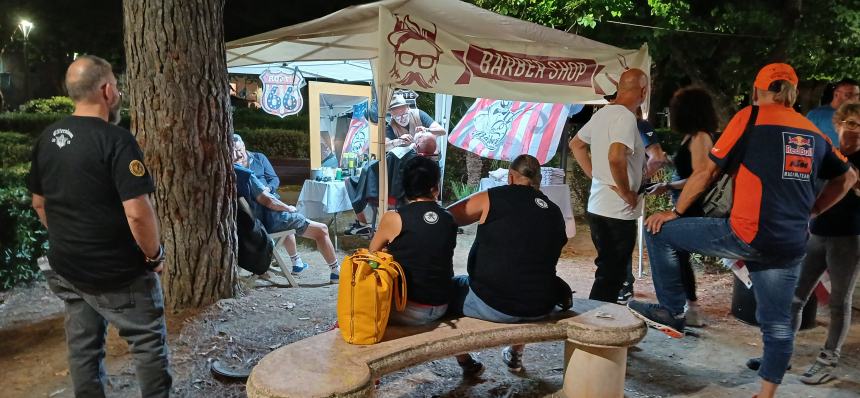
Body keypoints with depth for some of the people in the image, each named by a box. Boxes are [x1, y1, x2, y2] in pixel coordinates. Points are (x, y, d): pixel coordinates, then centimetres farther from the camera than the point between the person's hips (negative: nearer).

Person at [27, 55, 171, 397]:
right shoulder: (116, 140, -21)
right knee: (148, 343, 9)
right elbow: (137, 212, -27)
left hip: (66, 267, 7)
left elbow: (39, 203, 13)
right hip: (117, 271, -7)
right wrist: (155, 254, -12)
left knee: (82, 347, 18)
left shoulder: (46, 138, 3)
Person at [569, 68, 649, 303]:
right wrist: (625, 192, -18)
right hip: (618, 213, -9)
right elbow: (615, 157, -31)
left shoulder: (603, 113, 10)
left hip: (597, 208, 9)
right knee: (612, 276, 1)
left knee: (609, 272, 20)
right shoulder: (626, 117, -17)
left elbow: (575, 145, 21)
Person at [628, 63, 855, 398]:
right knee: (777, 323, 15)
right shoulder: (815, 134, 16)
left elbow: (708, 172, -3)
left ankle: (672, 312, 12)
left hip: (747, 235, -6)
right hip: (790, 246, 6)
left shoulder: (750, 117, -1)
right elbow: (846, 177, 26)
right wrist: (808, 212, 22)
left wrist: (675, 212, 6)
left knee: (659, 231, 7)